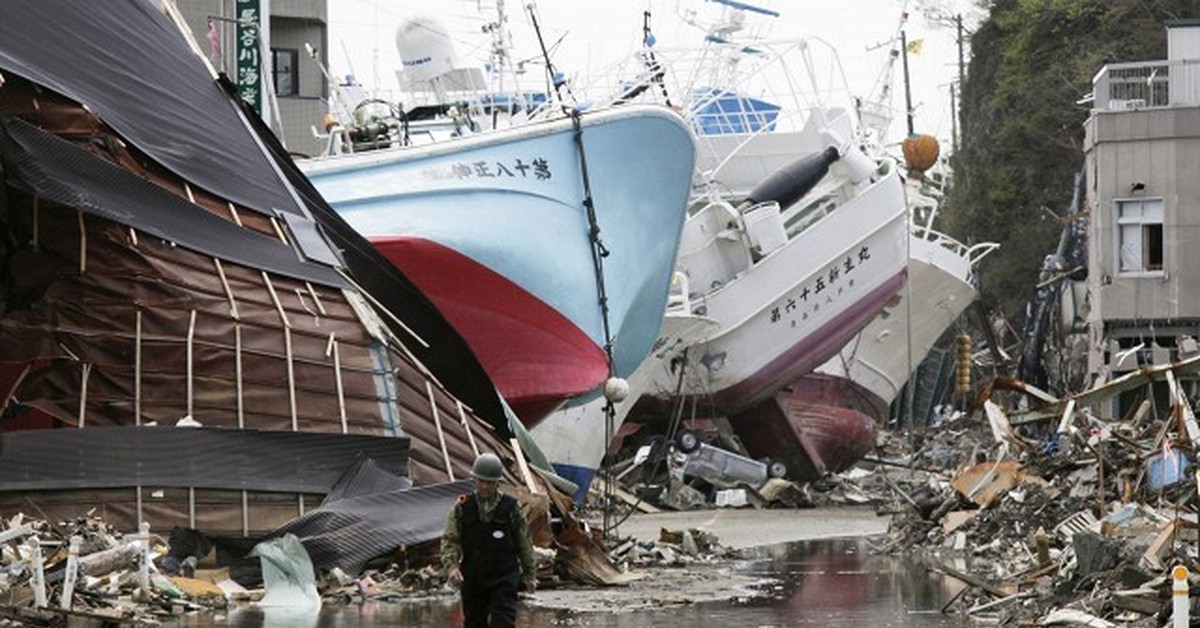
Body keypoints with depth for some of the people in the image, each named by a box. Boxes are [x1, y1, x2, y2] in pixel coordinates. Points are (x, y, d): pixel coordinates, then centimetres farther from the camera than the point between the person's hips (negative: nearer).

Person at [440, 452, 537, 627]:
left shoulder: (511, 507, 0)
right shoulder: (462, 507, 2)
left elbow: (524, 543, 8)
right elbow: (449, 540, 1)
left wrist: (530, 574, 13)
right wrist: (451, 566, -17)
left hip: (504, 579, -2)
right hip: (472, 579, 2)